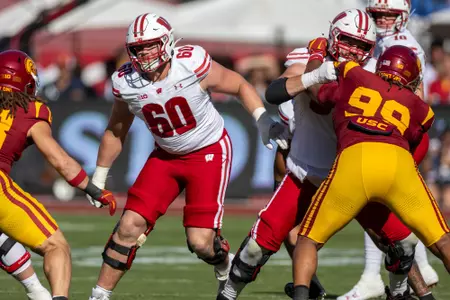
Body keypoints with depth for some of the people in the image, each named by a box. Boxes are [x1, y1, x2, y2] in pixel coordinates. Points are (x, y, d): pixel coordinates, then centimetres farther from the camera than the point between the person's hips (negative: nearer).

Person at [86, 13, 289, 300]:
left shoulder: (193, 64, -23)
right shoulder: (126, 83, -12)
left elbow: (240, 86, -7)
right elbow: (115, 133, 6)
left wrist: (264, 120, -20)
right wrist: (98, 179, 11)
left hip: (210, 152, -3)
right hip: (167, 156, 3)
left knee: (200, 241, -12)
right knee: (130, 226, -8)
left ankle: (226, 267, 24)